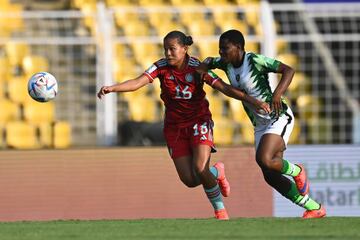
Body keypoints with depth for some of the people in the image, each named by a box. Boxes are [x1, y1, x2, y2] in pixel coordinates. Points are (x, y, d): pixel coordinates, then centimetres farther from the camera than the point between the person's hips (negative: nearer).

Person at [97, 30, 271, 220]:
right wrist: (112, 88, -41)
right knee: (190, 181, -5)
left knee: (200, 169, -23)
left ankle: (220, 210, 3)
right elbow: (137, 83, -24)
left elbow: (225, 88, -18)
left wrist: (252, 101, -27)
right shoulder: (161, 67, -11)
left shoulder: (197, 68, -16)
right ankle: (216, 172, 30)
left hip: (199, 122, -3)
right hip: (174, 127, 3)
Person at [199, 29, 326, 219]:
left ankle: (296, 171, 3)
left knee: (263, 159, -29)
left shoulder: (256, 61, -18)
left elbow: (288, 70, -21)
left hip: (279, 118, -8)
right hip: (260, 125, 8)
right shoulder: (226, 63, 3)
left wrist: (278, 93, -35)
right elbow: (209, 62, 23)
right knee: (271, 177, 2)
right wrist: (201, 67, 0)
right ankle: (315, 209, 13)